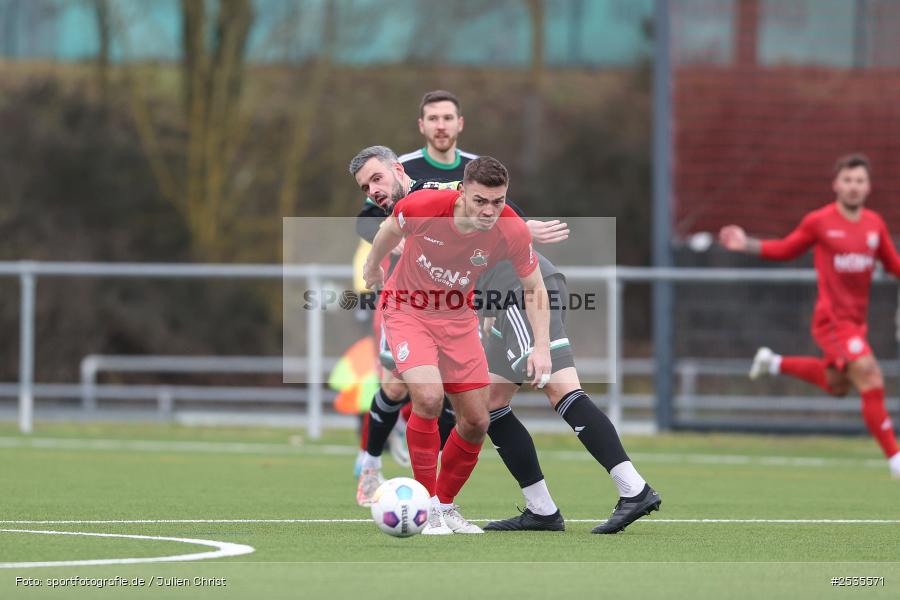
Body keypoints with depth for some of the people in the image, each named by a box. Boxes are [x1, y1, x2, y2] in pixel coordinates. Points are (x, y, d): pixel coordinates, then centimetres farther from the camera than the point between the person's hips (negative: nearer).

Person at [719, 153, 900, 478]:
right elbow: (786, 250, 5)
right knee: (871, 383, -16)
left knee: (836, 384, 24)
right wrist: (746, 244, -7)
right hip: (832, 319, -7)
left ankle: (774, 363, 42)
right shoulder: (819, 222, -8)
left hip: (856, 319, 7)